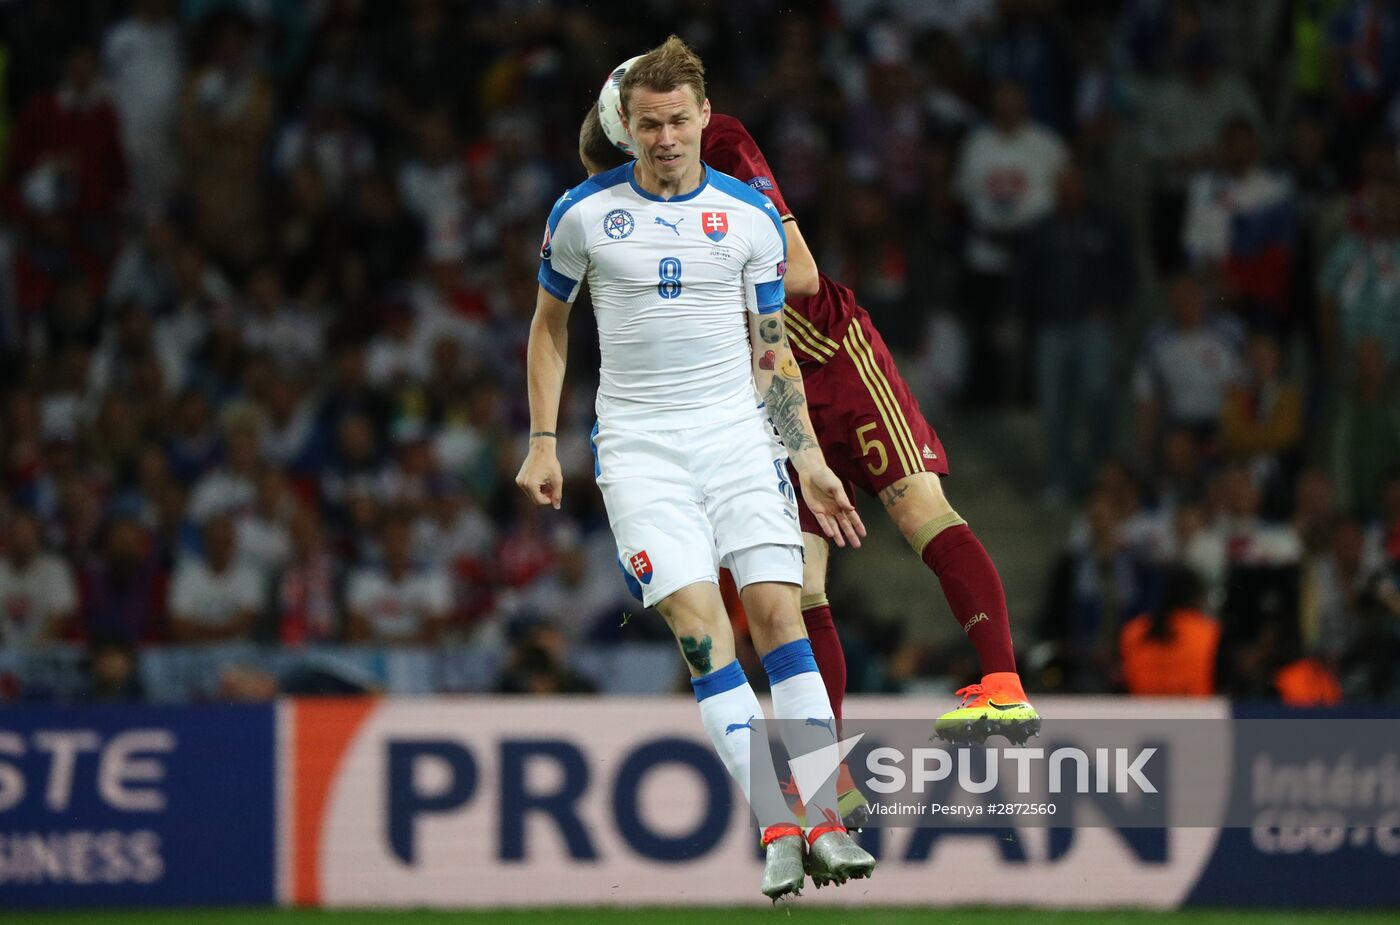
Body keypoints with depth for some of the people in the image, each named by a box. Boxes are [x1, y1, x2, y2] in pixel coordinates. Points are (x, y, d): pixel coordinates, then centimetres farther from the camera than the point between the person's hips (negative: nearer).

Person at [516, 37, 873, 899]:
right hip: (639, 442, -2)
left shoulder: (751, 215, 4)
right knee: (700, 621, -15)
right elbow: (549, 326, 13)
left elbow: (772, 350, 10)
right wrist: (543, 444, 7)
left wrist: (812, 462, 5)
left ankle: (825, 823, -10)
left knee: (779, 610, -10)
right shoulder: (584, 213, 1)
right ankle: (777, 833, -18)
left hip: (737, 431, 2)